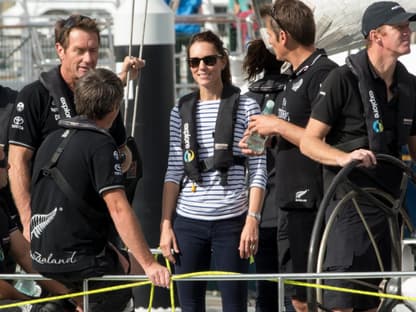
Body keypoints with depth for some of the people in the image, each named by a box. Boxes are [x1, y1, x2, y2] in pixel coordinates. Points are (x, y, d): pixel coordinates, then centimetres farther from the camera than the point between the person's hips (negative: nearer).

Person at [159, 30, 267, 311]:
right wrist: (166, 224, 5)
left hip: (231, 221, -3)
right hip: (188, 222, 3)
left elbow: (258, 172, -1)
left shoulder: (246, 107, 2)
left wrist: (252, 220, -10)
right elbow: (174, 172, 11)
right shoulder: (182, 111, 11)